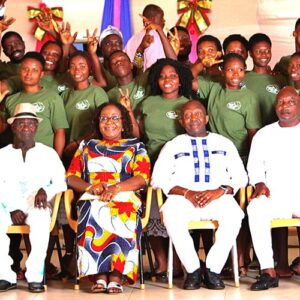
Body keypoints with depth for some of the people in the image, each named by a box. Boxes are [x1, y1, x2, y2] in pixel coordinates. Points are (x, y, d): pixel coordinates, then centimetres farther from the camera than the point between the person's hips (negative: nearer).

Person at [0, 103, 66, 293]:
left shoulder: (48, 153, 16)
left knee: (40, 219, -37)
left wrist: (46, 191, -14)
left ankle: (35, 276, -33)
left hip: (38, 207, -1)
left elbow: (61, 182, 8)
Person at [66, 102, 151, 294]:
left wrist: (116, 187, -13)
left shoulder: (136, 147, 22)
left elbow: (143, 178, 5)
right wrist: (89, 187, -5)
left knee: (122, 215, -39)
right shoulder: (87, 146, 29)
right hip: (92, 199, 1)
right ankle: (99, 276, -38)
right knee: (93, 212, -37)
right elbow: (71, 176, 17)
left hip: (125, 198, -1)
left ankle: (116, 275, -40)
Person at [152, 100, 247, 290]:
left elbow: (240, 176, 12)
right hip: (183, 198, 0)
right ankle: (192, 270, -22)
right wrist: (186, 192, -9)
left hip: (218, 198, 0)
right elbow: (159, 178, 8)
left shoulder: (224, 143, 21)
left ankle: (213, 270, -23)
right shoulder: (172, 146, 20)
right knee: (171, 213, -35)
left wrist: (219, 191, -9)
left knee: (233, 213, -34)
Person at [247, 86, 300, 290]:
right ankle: (268, 272, -30)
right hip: (274, 196, 1)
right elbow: (254, 166, 16)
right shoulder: (264, 134, 17)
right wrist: (260, 184, -5)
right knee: (256, 208, -32)